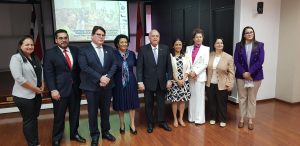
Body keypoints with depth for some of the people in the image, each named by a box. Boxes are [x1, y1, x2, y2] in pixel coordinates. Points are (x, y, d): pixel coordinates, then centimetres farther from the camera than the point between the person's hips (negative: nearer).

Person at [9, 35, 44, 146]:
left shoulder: (35, 58, 10)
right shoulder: (16, 58, -12)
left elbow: (41, 73, 15)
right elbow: (19, 78, -20)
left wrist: (42, 86, -1)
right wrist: (35, 89, -17)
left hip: (37, 95, 7)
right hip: (24, 96, -7)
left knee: (34, 118, 15)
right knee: (28, 120, 5)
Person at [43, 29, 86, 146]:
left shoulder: (75, 50, 6)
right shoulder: (50, 53, -3)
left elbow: (80, 67, 7)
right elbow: (49, 73, -8)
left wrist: (81, 83, -5)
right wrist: (53, 90, -14)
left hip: (75, 88, 3)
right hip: (60, 89, -3)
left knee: (75, 114, 16)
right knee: (59, 116, 8)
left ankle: (74, 134, 35)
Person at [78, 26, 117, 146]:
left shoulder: (109, 49, 9)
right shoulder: (83, 50, -5)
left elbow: (114, 64, 1)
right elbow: (84, 67, -15)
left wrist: (107, 77, -15)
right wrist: (100, 78, -19)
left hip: (107, 85, 4)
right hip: (92, 86, -3)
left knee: (105, 110, 14)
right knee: (93, 112, 9)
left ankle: (105, 132, 31)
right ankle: (94, 135, 25)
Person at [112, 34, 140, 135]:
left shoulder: (131, 54, 1)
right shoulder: (114, 54, -8)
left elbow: (136, 64, 10)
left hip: (130, 81, 2)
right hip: (119, 82, -2)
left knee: (132, 102, 7)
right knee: (120, 103, 10)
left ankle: (132, 124, 23)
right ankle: (122, 124, 31)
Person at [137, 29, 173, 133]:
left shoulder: (165, 49, 1)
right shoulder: (143, 49, -5)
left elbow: (168, 65, 2)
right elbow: (139, 67, -7)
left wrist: (170, 79, -1)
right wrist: (140, 82, -11)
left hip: (161, 81, 2)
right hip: (148, 81, -1)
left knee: (161, 103, 13)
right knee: (149, 104, 10)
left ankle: (162, 122, 30)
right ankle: (150, 124, 26)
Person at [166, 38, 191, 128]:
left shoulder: (186, 56, 7)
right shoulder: (170, 56, -3)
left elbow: (188, 69, 4)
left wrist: (183, 80, -8)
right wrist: (177, 81, -11)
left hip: (184, 82, 3)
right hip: (174, 82, -3)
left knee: (183, 100, 7)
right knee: (174, 101, 3)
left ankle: (181, 118, 20)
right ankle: (175, 119, 16)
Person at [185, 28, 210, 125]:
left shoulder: (205, 49, 3)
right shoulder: (188, 48, 10)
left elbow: (205, 64, -4)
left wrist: (195, 72, -11)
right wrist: (190, 73, -9)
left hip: (200, 76, -3)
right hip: (190, 76, 3)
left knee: (199, 97, -1)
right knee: (191, 97, 7)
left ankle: (200, 119, 8)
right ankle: (191, 117, 18)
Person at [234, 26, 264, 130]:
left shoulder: (259, 45, 1)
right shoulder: (239, 45, 4)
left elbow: (260, 61, -6)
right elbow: (236, 61, -1)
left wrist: (250, 72, -14)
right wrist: (243, 73, -12)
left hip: (255, 76, -1)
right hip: (241, 75, 1)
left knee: (252, 99, 6)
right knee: (242, 98, 7)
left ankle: (250, 120, 17)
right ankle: (242, 118, 18)